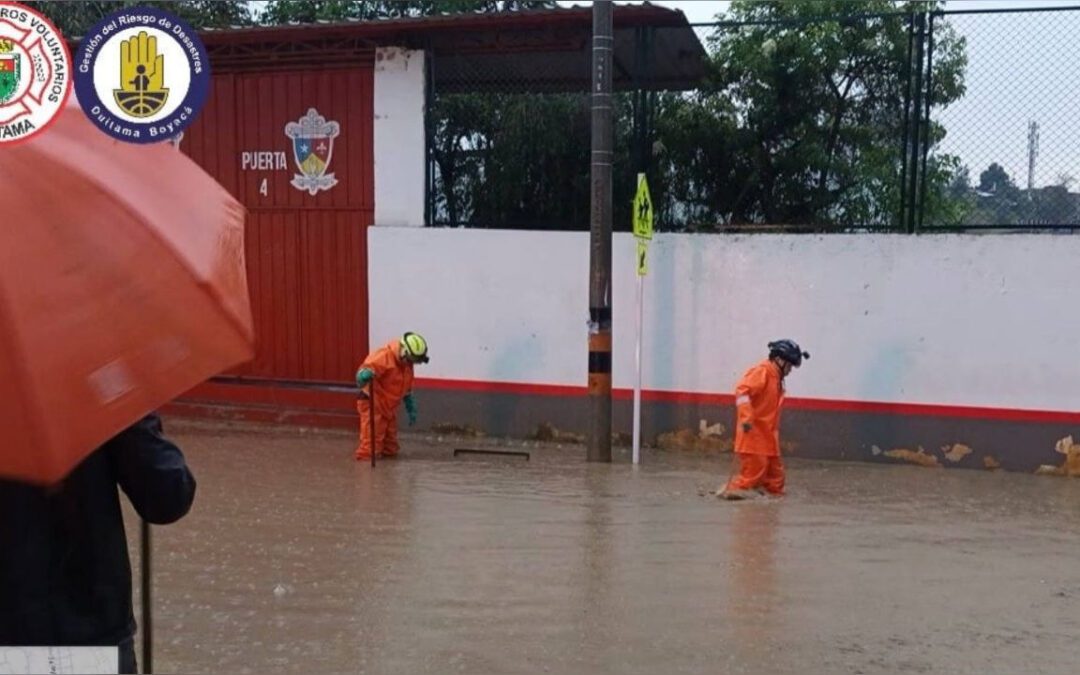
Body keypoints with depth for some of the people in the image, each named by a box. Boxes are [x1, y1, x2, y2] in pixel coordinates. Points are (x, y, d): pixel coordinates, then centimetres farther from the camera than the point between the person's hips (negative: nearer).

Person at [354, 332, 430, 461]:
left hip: (389, 409, 8)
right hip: (373, 406, -8)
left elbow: (407, 389, 21)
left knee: (390, 449, 13)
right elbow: (363, 372, -36)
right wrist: (365, 375, -60)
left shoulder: (407, 364, 7)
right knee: (371, 447, -11)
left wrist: (411, 410, 21)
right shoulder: (384, 356, -21)